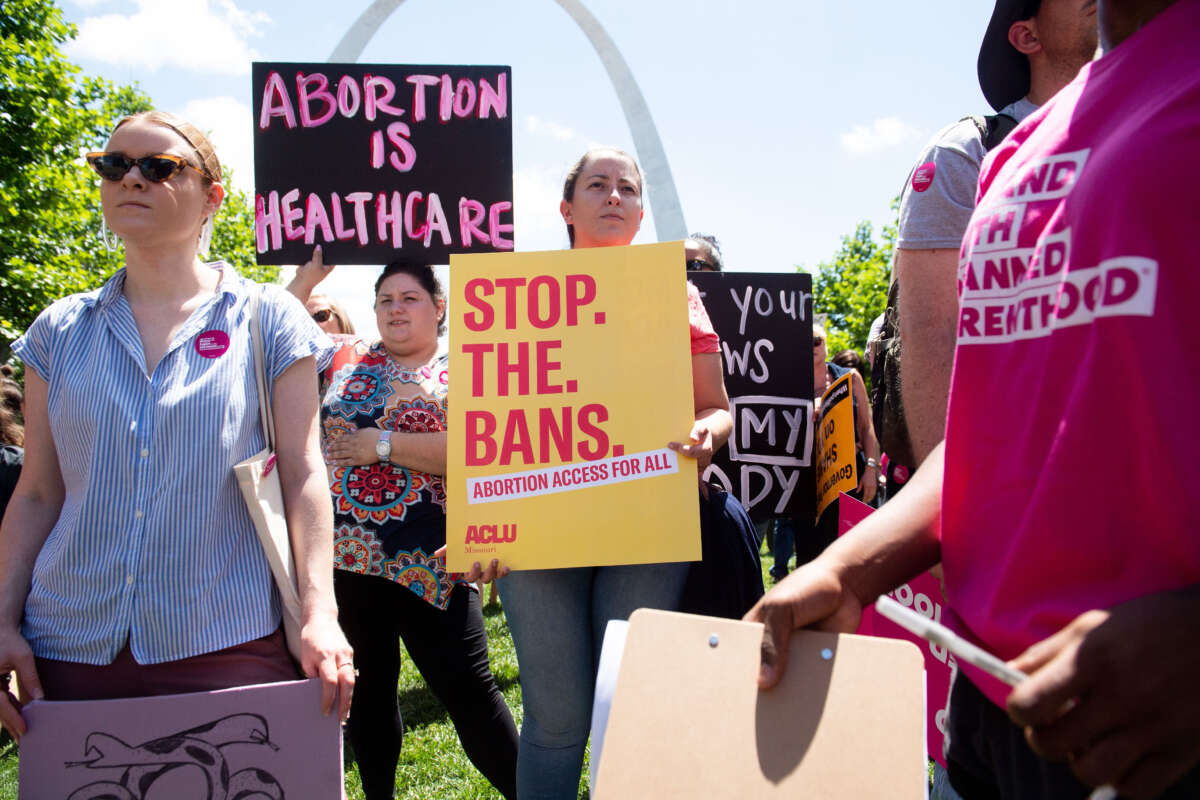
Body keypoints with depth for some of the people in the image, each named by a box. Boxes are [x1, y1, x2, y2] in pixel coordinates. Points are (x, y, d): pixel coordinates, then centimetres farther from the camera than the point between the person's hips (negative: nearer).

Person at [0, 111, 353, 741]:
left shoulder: (267, 321, 2)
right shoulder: (60, 331, 10)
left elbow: (301, 476, -3)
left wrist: (319, 614, -13)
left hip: (226, 643, -2)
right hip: (69, 651, 3)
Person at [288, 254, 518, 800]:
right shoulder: (346, 357, 11)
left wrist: (385, 443, -14)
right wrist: (307, 277, 7)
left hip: (426, 564, -4)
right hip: (345, 557, 4)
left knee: (467, 689, -3)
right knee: (367, 688, 16)